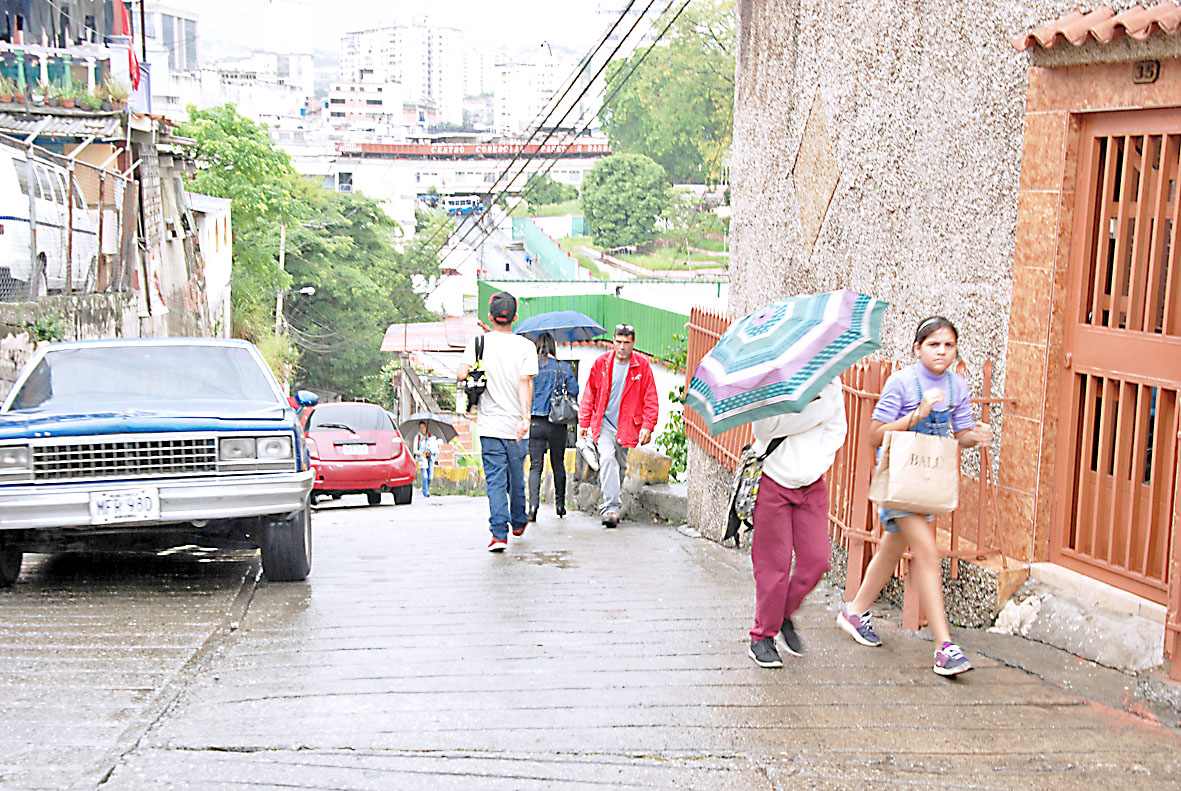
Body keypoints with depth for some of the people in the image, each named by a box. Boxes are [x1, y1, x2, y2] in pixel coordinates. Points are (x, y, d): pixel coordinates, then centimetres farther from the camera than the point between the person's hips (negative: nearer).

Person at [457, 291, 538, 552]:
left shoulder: (478, 342, -2)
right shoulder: (526, 346, -3)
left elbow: (461, 374, -13)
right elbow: (525, 381, -14)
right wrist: (525, 417, -20)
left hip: (489, 424, -1)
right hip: (515, 424, 1)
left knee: (495, 480, 0)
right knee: (517, 477, 18)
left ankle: (499, 533, -11)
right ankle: (518, 523, 37)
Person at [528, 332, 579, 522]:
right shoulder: (564, 368, 0)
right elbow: (574, 392, -2)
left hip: (535, 423, -1)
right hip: (557, 424, 1)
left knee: (535, 466, 0)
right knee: (558, 464, 15)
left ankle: (533, 504, -18)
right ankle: (560, 503, 23)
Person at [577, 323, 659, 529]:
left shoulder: (642, 365, -1)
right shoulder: (601, 363, 1)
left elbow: (651, 399, 1)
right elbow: (589, 394, 8)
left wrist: (647, 426, -7)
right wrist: (583, 423, 7)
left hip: (627, 425, 1)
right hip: (603, 422, -1)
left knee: (620, 465, 9)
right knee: (607, 458, -20)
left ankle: (611, 507, 25)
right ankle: (611, 508, -22)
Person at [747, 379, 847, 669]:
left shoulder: (831, 384, 4)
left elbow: (836, 429, 11)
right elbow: (763, 429, -20)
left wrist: (819, 463, -3)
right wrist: (802, 404, -26)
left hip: (812, 485, 5)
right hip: (773, 481, -4)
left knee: (816, 559, -2)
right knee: (774, 563, -2)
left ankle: (785, 615, 24)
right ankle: (762, 638, 12)